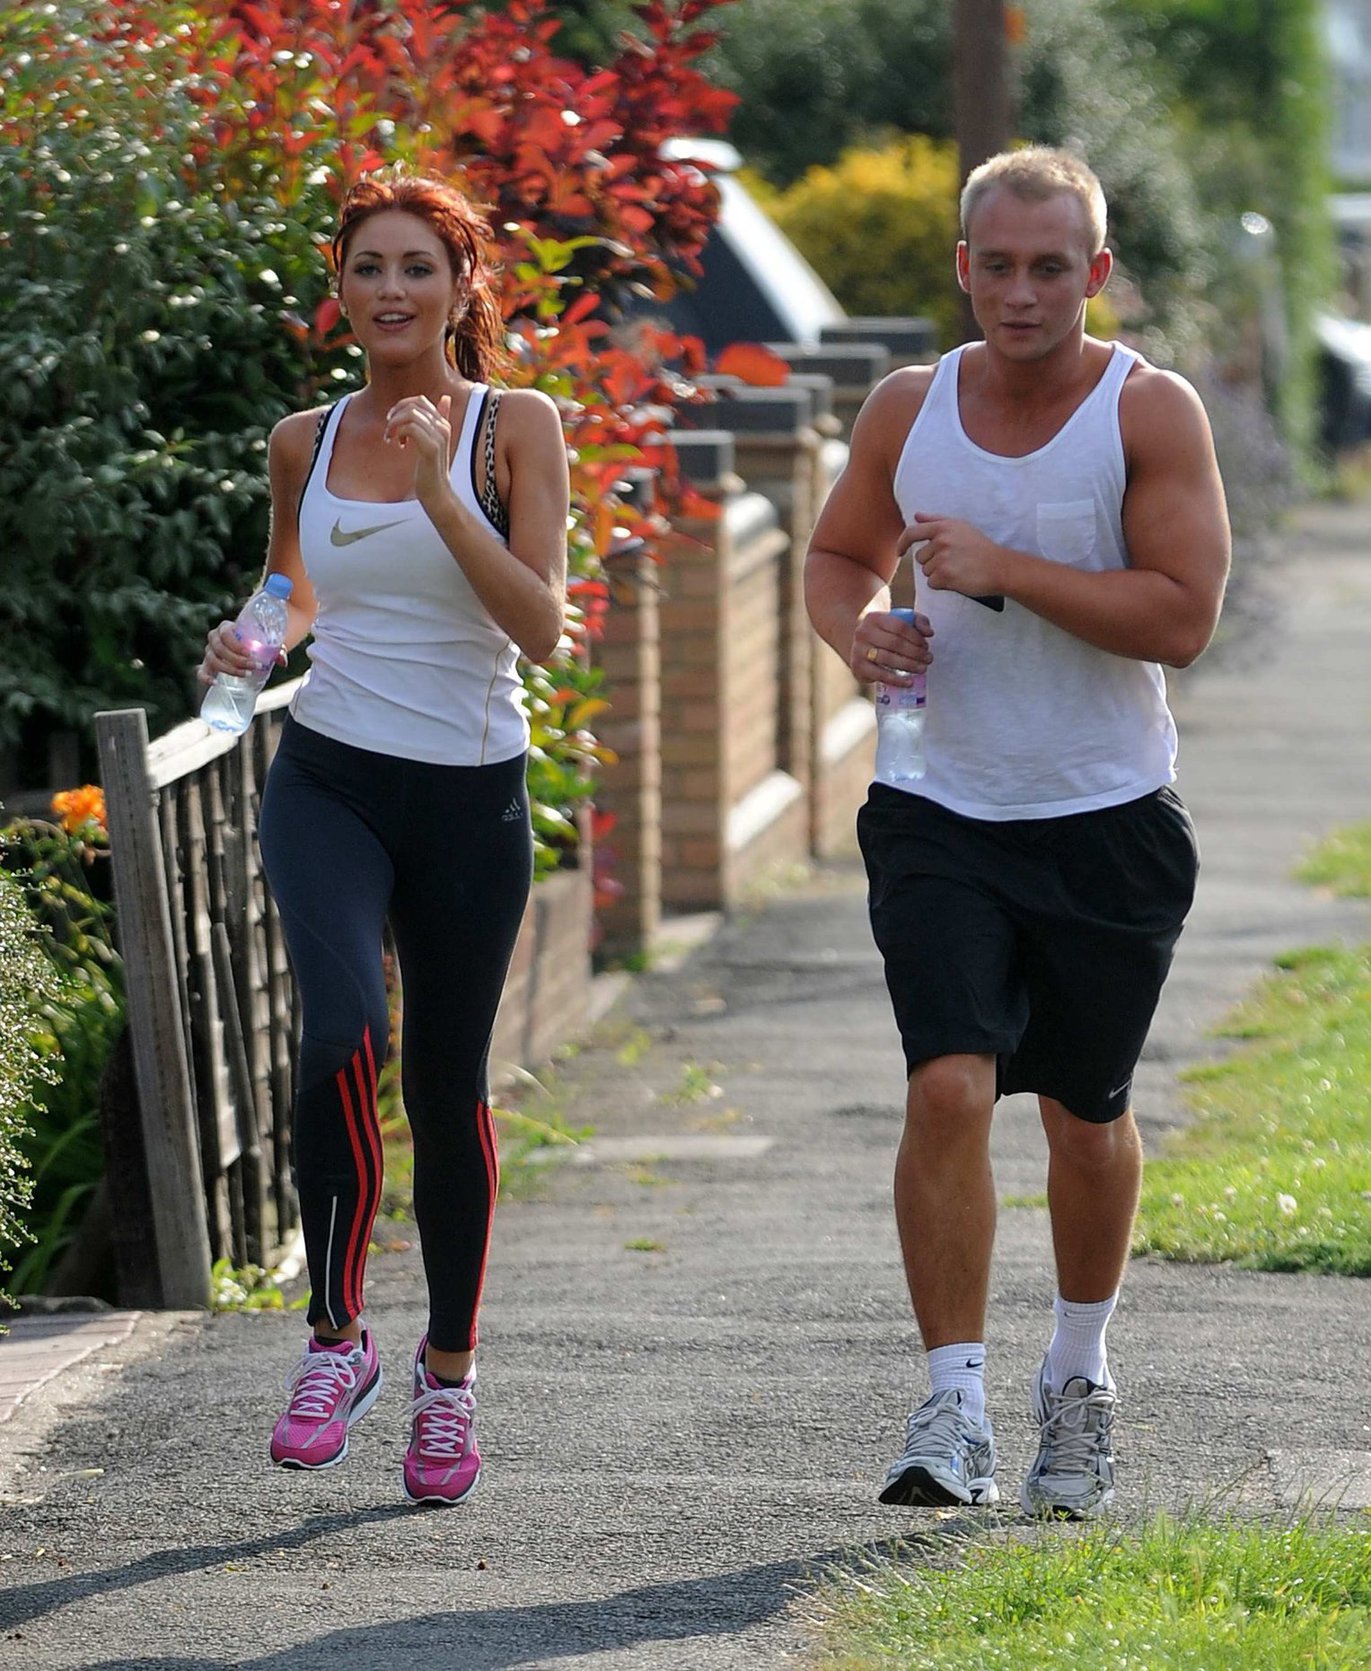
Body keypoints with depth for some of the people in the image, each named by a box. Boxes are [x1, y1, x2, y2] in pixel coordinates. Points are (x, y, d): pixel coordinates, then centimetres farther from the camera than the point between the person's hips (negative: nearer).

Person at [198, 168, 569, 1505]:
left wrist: (438, 492, -22)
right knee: (341, 1031, -25)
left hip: (470, 798, -1)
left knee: (447, 1088, 7)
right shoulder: (305, 442, 7)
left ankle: (449, 1371, 27)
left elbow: (541, 626, -12)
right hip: (328, 781, 1)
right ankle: (335, 1340, -11)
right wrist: (248, 642, 1)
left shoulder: (515, 427, -3)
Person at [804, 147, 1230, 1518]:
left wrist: (1006, 570, -21)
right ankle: (954, 1412, -13)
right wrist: (856, 628, -6)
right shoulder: (908, 408, 2)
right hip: (942, 817, 1)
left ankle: (1078, 1377, 35)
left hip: (1109, 824, -1)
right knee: (949, 1087, -16)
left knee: (1085, 1113, 12)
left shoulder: (1150, 412, -8)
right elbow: (839, 554, 17)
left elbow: (1181, 617, -15)